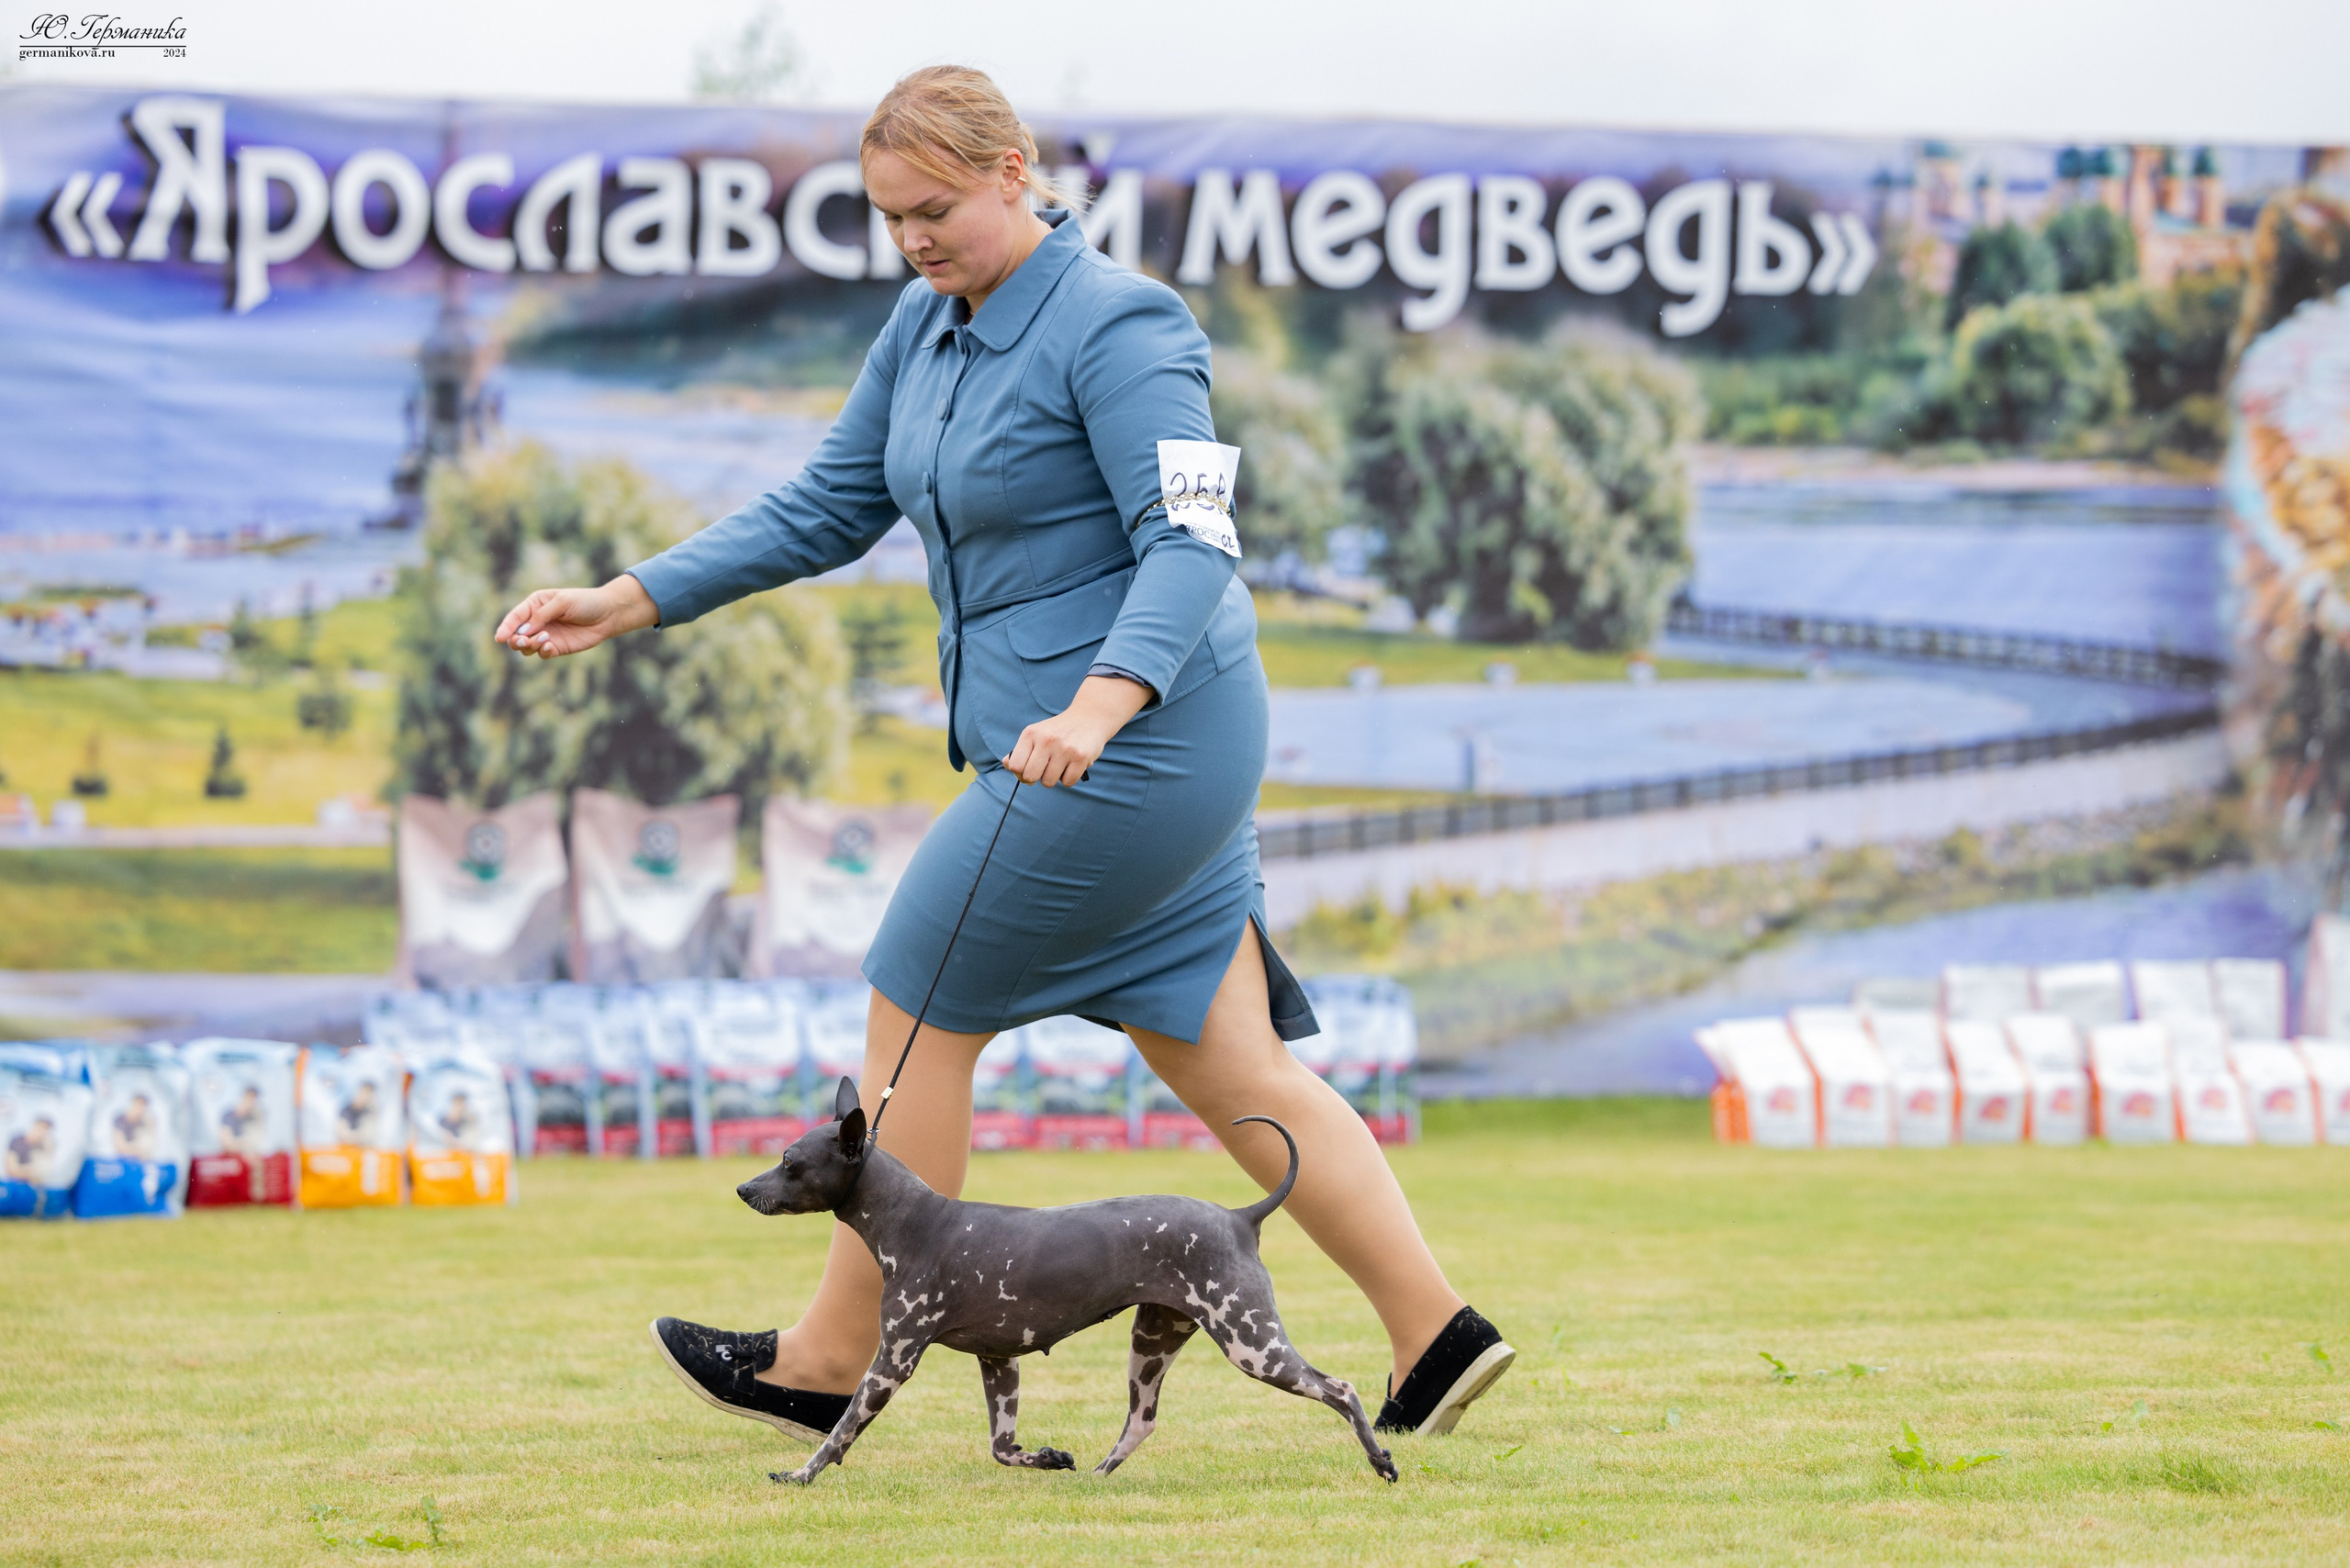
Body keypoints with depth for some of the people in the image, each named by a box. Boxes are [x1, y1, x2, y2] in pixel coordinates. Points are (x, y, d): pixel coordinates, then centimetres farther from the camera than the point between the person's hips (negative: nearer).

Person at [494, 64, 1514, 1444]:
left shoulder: (1116, 326, -16)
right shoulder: (925, 328, 11)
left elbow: (1187, 545, -25)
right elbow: (829, 507, 17)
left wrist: (1100, 705, -40)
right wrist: (630, 603, 9)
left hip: (1129, 746, -9)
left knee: (918, 1018, 0)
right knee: (1222, 1064, 8)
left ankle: (828, 1364, 12)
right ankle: (1438, 1334, 8)